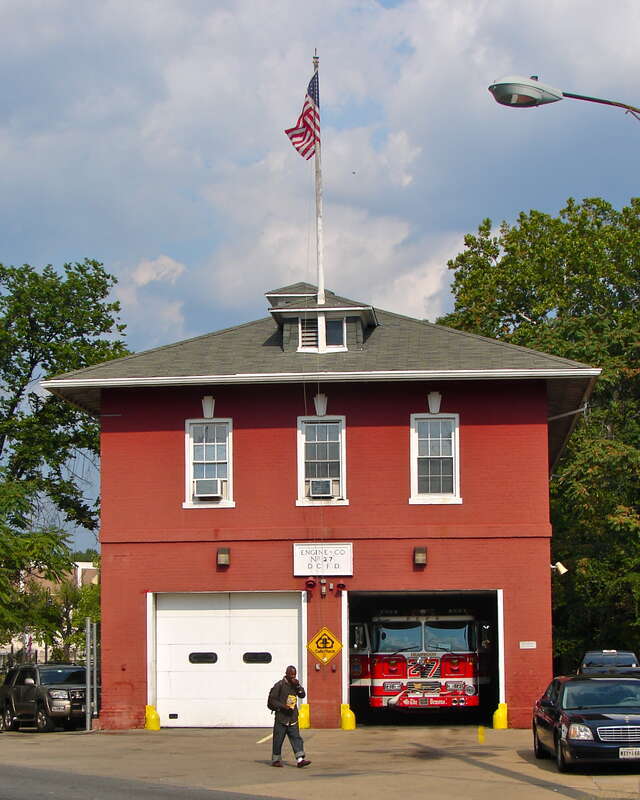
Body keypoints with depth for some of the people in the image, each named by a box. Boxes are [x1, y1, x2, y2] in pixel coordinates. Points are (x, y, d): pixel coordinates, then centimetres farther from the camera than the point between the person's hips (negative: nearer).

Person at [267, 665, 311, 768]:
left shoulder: (294, 685, 12)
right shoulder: (279, 685, -7)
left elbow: (302, 695, 3)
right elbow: (272, 700, -8)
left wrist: (298, 686, -11)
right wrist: (283, 706, -18)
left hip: (292, 718, 5)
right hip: (281, 717, -5)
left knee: (296, 738, -4)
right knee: (278, 739, 2)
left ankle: (300, 759, -10)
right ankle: (275, 760, 13)